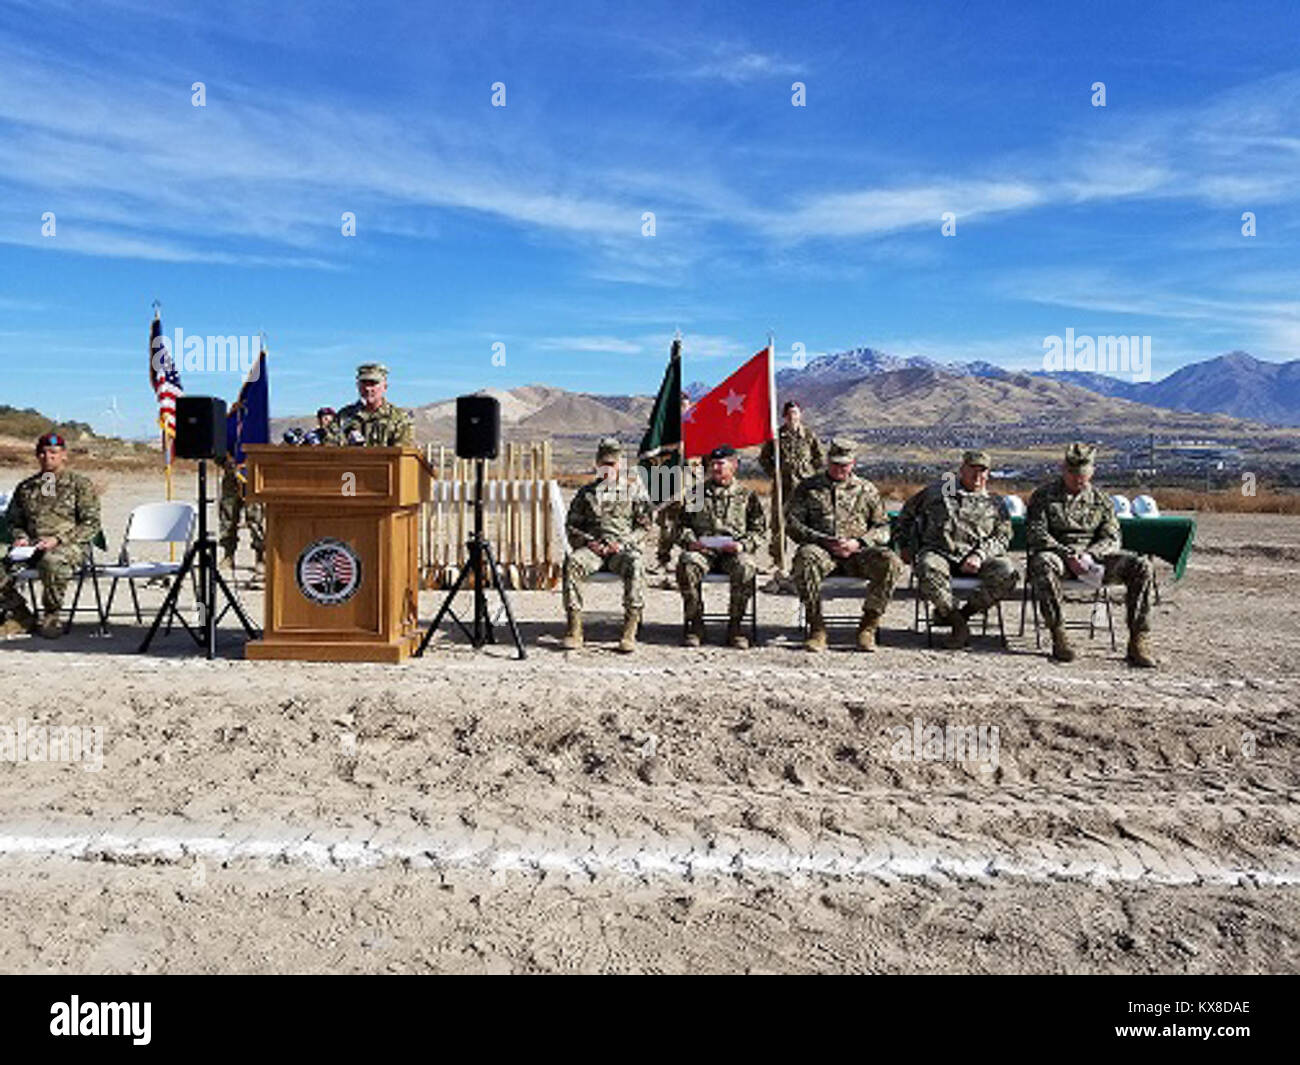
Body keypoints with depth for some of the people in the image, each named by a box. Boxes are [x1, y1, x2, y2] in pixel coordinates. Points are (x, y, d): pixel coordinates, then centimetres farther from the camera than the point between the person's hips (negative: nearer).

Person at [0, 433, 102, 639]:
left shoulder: (80, 484, 8)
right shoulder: (25, 487, 22)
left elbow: (91, 524, 0)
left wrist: (58, 539, -12)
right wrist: (20, 536, 6)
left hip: (68, 546, -5)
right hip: (31, 548, 5)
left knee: (51, 561, -41)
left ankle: (51, 618, -17)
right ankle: (21, 617, -4)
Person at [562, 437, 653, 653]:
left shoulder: (634, 488, 13)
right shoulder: (587, 492, 19)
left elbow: (644, 525, 7)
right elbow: (571, 525, 17)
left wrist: (623, 542, -9)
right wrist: (588, 541, -2)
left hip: (623, 548, -2)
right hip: (592, 547, 2)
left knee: (636, 564, -36)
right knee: (572, 562, -31)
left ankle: (629, 632, -35)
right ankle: (574, 628, -28)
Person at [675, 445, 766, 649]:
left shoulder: (746, 495, 16)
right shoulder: (697, 494, 20)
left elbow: (758, 528, 11)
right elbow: (682, 524, 16)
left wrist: (743, 544, -8)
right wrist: (691, 541, -5)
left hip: (733, 550, -1)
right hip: (702, 549, 1)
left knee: (745, 568, -36)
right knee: (686, 565, -33)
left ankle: (735, 626, -20)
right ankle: (695, 624, -19)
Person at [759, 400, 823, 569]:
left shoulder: (809, 435, 5)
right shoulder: (777, 435, 6)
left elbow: (819, 459, 11)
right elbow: (764, 457, 14)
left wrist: (809, 473, 1)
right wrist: (773, 472, 4)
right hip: (782, 484, 1)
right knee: (778, 520, 3)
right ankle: (778, 559, 11)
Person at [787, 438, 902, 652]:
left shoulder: (866, 489, 18)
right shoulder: (807, 488, 14)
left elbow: (883, 528, 13)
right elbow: (792, 524, 3)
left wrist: (858, 542, -7)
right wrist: (823, 540, -10)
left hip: (857, 552, 2)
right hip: (821, 549, -1)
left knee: (891, 562, -28)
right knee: (806, 557, -37)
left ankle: (868, 626, -16)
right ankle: (817, 627, -26)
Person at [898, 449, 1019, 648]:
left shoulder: (994, 503, 20)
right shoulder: (938, 490, 19)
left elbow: (1002, 536, 10)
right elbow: (907, 513, 28)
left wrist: (980, 555, -9)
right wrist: (905, 545, 20)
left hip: (973, 558, 2)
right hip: (938, 551, -1)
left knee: (1006, 573, -28)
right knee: (929, 569, -38)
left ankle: (964, 613, -10)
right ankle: (958, 623, -24)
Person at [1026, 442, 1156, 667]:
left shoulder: (1101, 500, 18)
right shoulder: (1044, 496, 7)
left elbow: (1112, 538, 8)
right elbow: (1035, 534, -5)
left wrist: (1090, 554, -15)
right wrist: (1068, 554, -19)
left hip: (1095, 558, 3)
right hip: (1057, 554, -3)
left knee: (1141, 566, -20)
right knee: (1043, 563, -40)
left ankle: (1138, 642, -19)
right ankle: (1058, 637, -34)